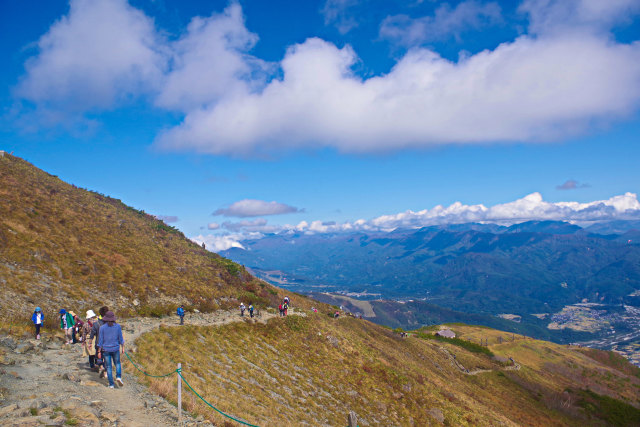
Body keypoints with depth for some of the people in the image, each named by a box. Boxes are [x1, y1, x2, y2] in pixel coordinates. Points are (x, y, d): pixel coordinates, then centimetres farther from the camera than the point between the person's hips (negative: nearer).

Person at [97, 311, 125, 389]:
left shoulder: (102, 327, -6)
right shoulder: (118, 326, -5)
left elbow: (100, 340, -4)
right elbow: (121, 338, -2)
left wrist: (99, 351, 3)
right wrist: (122, 348, 9)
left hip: (106, 349, 0)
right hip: (115, 349, 0)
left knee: (108, 367, 8)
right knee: (117, 363, 20)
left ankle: (111, 384, 8)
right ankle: (118, 376, -3)